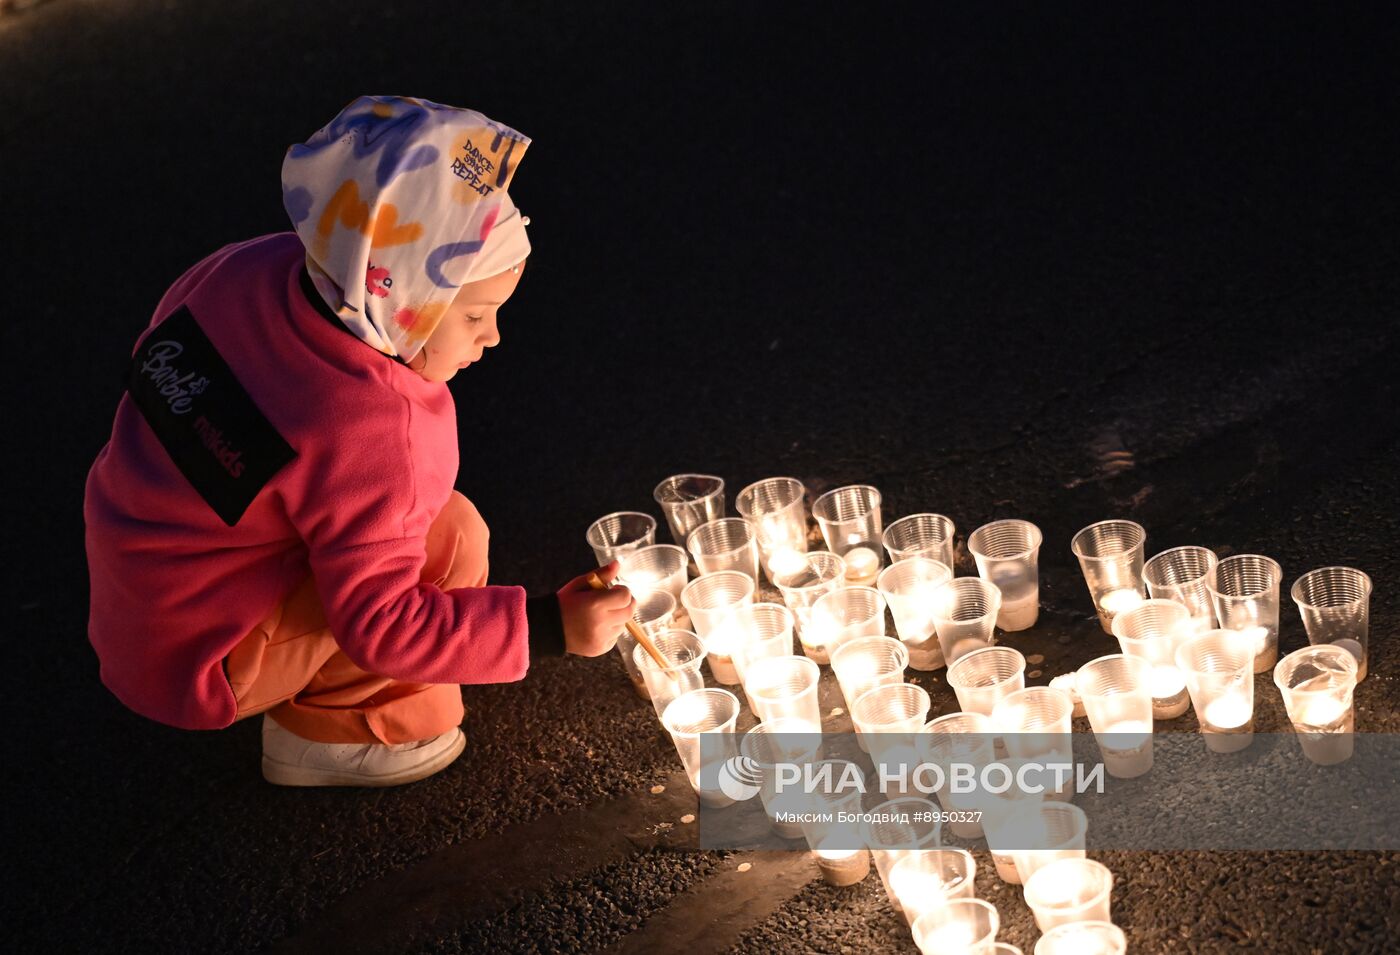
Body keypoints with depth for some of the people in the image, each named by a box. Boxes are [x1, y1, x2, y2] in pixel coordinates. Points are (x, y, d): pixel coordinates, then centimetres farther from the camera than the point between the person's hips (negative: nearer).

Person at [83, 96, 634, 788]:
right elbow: (379, 626, -27)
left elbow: (167, 333, 12)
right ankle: (337, 730, -1)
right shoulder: (370, 434, -32)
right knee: (449, 539, -19)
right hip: (198, 660, -9)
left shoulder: (255, 267, -10)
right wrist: (550, 628, -27)